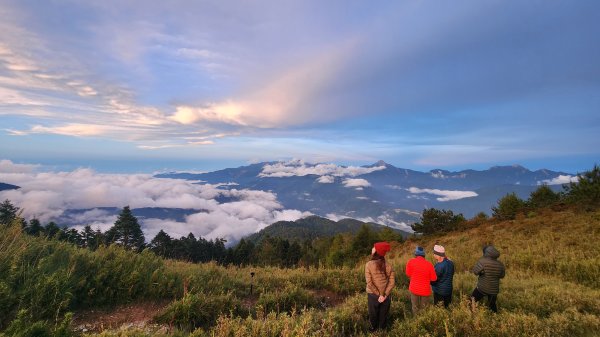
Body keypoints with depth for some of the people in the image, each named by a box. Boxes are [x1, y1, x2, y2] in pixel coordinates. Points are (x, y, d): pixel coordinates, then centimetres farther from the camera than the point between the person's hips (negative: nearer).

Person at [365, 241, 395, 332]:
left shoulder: (369, 264, -16)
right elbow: (392, 282, -10)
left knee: (373, 314, 19)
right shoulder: (388, 265, -7)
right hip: (385, 295, 2)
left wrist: (379, 294, -12)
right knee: (383, 315, 20)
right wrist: (385, 295, -10)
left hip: (373, 295, -2)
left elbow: (369, 282, -18)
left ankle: (374, 330, 36)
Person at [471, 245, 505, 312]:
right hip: (494, 290, 5)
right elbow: (502, 275, 10)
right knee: (492, 305, 22)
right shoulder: (500, 264, -4)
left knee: (472, 301, 12)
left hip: (482, 288, -5)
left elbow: (475, 271, -17)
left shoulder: (483, 261, -21)